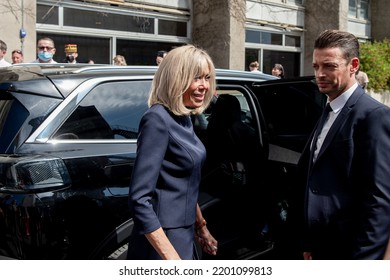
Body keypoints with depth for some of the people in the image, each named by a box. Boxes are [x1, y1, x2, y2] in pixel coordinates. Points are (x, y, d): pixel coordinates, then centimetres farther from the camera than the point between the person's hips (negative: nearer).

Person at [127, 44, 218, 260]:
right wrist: (171, 257, -29)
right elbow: (139, 199, -25)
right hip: (163, 241, -9)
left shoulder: (183, 119, 8)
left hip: (183, 237, 9)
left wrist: (201, 227, 24)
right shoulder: (158, 119, -19)